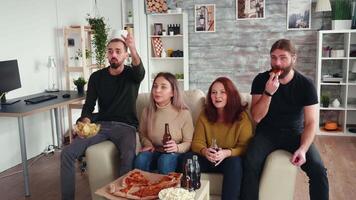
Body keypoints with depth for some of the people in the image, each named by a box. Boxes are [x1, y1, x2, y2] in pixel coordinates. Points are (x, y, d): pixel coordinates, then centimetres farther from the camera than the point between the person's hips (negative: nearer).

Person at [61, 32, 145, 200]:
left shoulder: (131, 74, 0)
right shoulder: (97, 77, 8)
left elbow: (140, 71, -26)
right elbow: (89, 105, 4)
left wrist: (134, 50, -48)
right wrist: (85, 122, -19)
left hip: (125, 126, -3)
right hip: (100, 124, 3)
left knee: (128, 157, -35)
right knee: (67, 153, -16)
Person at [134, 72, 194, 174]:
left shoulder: (183, 113, -10)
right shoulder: (147, 111, 1)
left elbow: (189, 142, -4)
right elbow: (142, 134, 18)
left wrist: (177, 147, -24)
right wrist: (148, 144, -3)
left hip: (174, 154, -2)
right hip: (154, 152, 3)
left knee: (164, 161, -35)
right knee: (140, 159, -29)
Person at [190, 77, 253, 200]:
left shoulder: (241, 117, -8)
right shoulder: (204, 115, 1)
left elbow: (245, 146, -11)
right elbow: (197, 143, -1)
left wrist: (227, 153, -31)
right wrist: (204, 151, -26)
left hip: (231, 159, -2)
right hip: (209, 159, 2)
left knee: (234, 162, -37)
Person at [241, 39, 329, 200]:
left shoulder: (306, 85, -8)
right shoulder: (261, 80, -8)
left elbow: (310, 122, -10)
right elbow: (256, 118, -12)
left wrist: (302, 148, -27)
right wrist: (268, 92, -27)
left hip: (295, 133, 1)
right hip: (266, 132, 0)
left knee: (319, 170, -21)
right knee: (250, 165, -27)